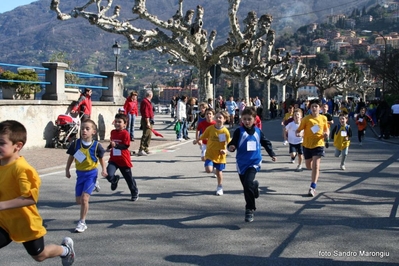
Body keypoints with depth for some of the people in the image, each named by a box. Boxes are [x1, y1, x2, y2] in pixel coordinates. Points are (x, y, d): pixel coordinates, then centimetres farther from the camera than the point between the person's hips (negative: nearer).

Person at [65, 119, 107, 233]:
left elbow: (101, 158, 3)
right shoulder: (76, 143, -6)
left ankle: (82, 222, 1)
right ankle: (93, 185, 41)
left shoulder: (96, 145, -13)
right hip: (80, 174, 4)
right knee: (78, 201, 12)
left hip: (91, 174, -4)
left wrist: (104, 169, -8)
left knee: (84, 198, -15)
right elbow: (71, 157, 8)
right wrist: (67, 170, 9)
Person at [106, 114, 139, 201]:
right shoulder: (113, 132, 6)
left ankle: (135, 193, 31)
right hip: (113, 159, 4)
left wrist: (116, 145, -31)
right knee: (109, 175, -19)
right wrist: (110, 146, 5)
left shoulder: (125, 133, -14)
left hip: (124, 160, -4)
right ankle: (115, 180, 17)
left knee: (129, 178, 10)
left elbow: (126, 146, -20)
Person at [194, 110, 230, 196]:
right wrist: (200, 141, -7)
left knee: (219, 171, 11)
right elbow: (202, 137, 6)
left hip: (220, 155, 0)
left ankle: (220, 187, 33)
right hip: (210, 154, 0)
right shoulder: (210, 129, -6)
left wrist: (226, 150, -19)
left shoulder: (225, 131, -9)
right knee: (209, 170, -19)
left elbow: (228, 143, -6)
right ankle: (211, 166, 19)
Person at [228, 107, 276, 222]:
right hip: (242, 163, 1)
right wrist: (231, 147, -31)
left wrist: (272, 154, 23)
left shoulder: (258, 131, 4)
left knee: (248, 183, -21)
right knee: (247, 187, 9)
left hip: (254, 162, -1)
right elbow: (233, 143, -10)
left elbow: (266, 143, 20)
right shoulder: (239, 131, -5)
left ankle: (250, 209, -10)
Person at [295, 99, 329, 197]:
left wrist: (326, 133, -8)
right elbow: (299, 129, -7)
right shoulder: (306, 119, -7)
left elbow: (326, 129, 14)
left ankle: (312, 188, -9)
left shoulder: (323, 118, 0)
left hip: (318, 145, -1)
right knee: (309, 166, 15)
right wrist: (298, 133, -30)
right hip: (307, 145, 1)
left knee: (315, 166, -12)